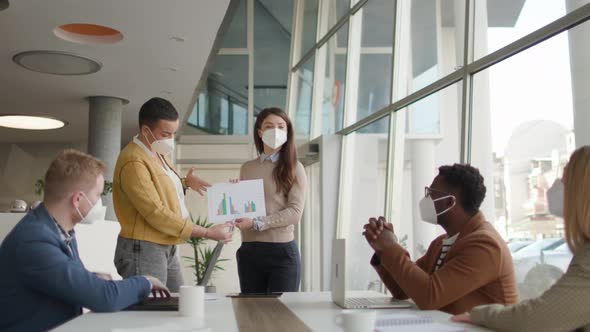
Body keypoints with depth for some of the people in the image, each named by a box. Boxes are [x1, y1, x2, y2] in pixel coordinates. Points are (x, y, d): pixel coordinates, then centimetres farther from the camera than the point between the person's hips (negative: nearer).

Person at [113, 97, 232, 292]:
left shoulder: (157, 153, 12)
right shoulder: (134, 161, -19)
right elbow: (156, 214, -23)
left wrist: (184, 183, 8)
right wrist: (207, 233, -20)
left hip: (167, 249, 9)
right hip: (144, 251, -9)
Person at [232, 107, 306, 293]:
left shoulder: (294, 168, 0)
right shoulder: (247, 168, 12)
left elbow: (295, 213, -9)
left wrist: (255, 223, -16)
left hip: (282, 251, -3)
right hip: (249, 250, 3)